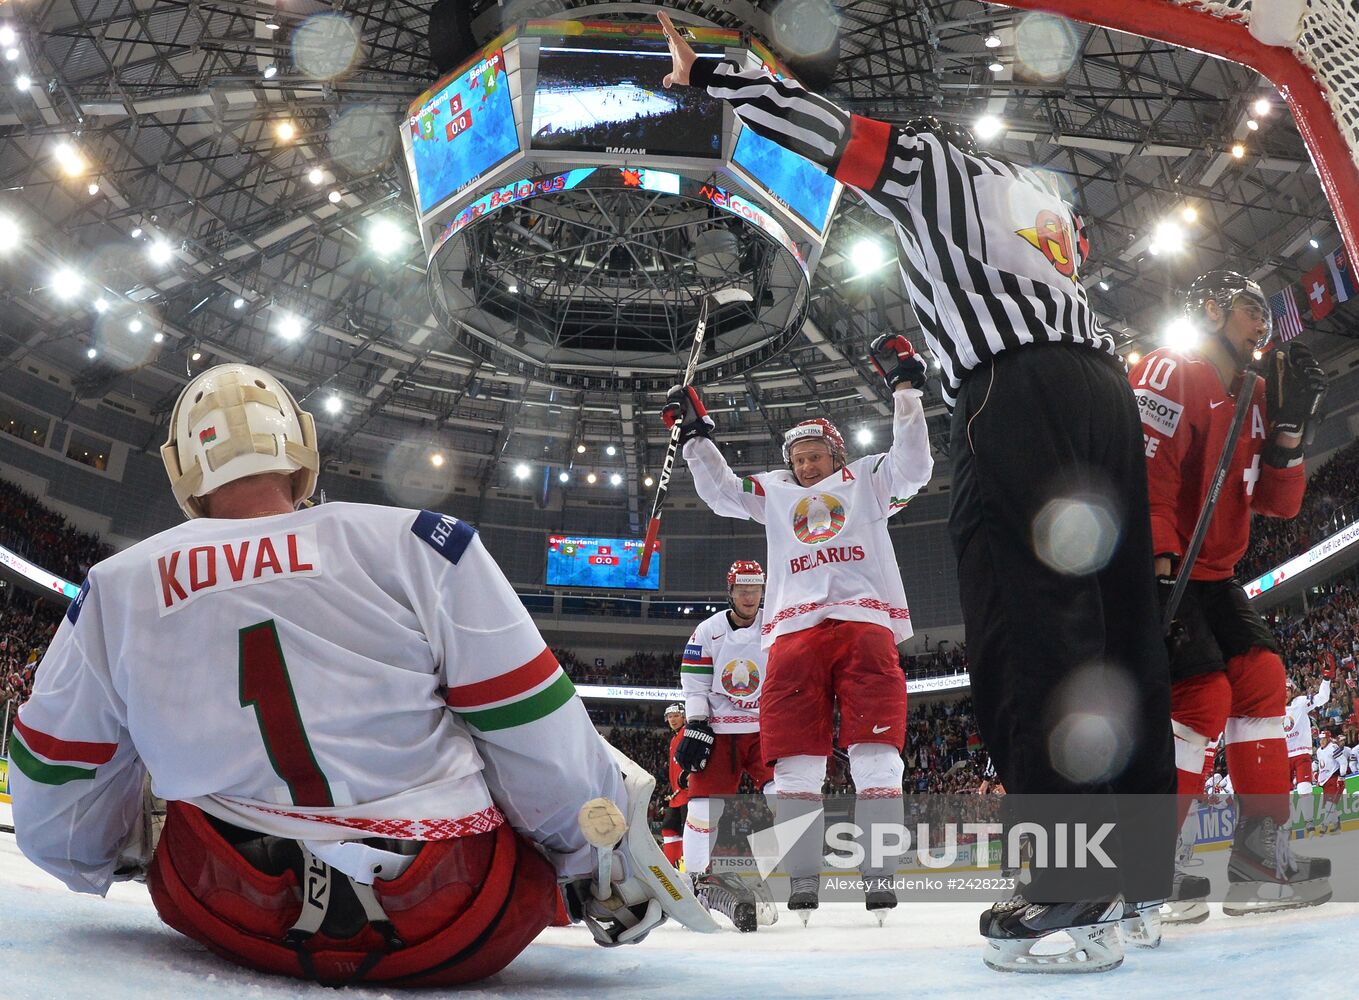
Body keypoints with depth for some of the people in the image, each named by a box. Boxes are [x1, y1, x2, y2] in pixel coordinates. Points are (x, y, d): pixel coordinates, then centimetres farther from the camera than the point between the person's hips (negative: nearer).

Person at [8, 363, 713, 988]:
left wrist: (122, 860, 32)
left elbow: (54, 809, 11)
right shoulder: (417, 545, -8)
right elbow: (546, 752, -7)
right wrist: (604, 869, 10)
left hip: (232, 920, 3)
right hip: (456, 935, -2)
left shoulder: (115, 588, 1)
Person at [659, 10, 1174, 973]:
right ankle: (1140, 856, 11)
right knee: (1116, 621, 7)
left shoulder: (923, 160, 15)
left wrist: (699, 72, 22)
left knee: (1028, 629, -15)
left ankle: (1078, 898, -21)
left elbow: (809, 118, 12)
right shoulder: (1036, 188, 35)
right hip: (1103, 381, 9)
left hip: (1015, 390, -8)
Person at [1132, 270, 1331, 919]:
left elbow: (1278, 504, 10)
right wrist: (1158, 566, -31)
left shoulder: (1250, 399, 16)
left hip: (1210, 572, 10)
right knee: (1203, 695, -18)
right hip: (1151, 567, -10)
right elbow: (1144, 476, -24)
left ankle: (1260, 858, 8)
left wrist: (1289, 426, -4)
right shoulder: (1170, 372, -12)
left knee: (1261, 679, 3)